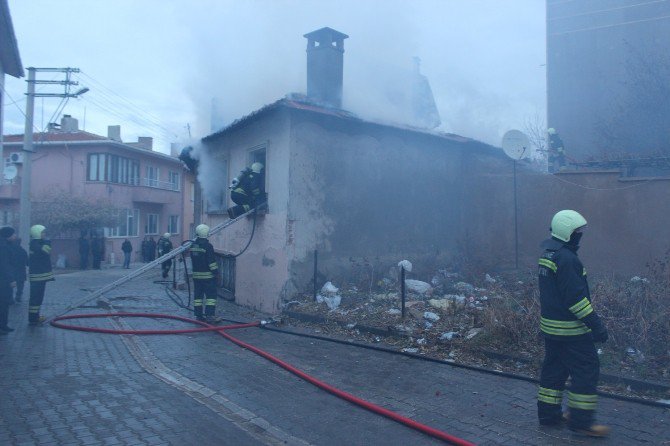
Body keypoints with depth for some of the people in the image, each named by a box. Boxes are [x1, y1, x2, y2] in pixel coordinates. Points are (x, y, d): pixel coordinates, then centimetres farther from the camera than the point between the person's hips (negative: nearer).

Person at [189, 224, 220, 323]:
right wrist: (215, 270, -7)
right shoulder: (208, 246, -15)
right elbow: (211, 261, -16)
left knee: (198, 295, 11)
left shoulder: (192, 245, 8)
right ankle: (210, 316, -7)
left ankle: (198, 315, 14)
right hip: (207, 275, -7)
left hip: (196, 275, 7)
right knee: (211, 295, -3)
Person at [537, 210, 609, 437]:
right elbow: (576, 297, -23)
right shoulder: (566, 259, -21)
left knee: (554, 367, 16)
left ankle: (548, 412, 25)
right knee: (586, 369, 1)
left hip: (550, 325, 10)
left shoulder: (547, 254, 11)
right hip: (570, 329, -10)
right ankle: (581, 420, 8)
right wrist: (596, 324, -18)